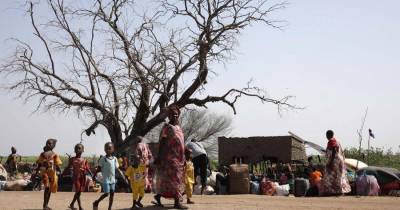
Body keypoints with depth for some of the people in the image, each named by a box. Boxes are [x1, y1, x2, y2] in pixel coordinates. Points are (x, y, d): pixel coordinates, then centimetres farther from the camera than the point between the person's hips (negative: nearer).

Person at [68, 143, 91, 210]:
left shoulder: (84, 160, 6)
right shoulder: (72, 159, 1)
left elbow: (88, 169, 5)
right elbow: (68, 167, 5)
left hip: (82, 177, 3)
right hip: (76, 177, -3)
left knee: (79, 192, 9)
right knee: (78, 192, -6)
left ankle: (72, 204, 27)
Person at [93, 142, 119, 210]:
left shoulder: (115, 159, 6)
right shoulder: (103, 159, -7)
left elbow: (116, 168, 10)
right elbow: (99, 169, -4)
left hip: (113, 179, 5)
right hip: (106, 179, -5)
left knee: (112, 194, 6)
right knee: (106, 193, -9)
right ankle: (96, 202, 14)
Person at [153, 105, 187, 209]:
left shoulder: (179, 128, 17)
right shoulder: (167, 127, -6)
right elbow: (162, 143, -13)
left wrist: (183, 158, 18)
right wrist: (159, 156, -20)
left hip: (179, 158, 8)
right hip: (170, 157, -8)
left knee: (166, 179, 12)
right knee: (175, 179, -9)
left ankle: (158, 196, 22)